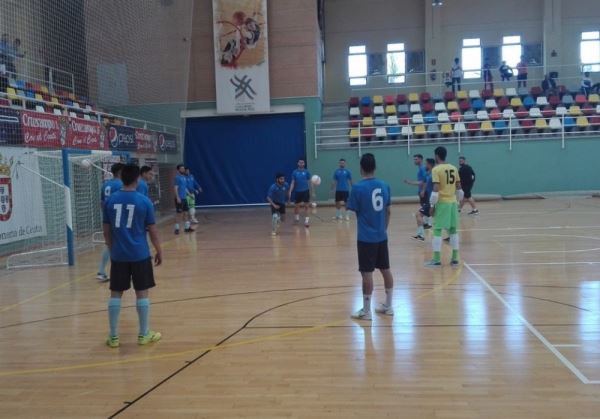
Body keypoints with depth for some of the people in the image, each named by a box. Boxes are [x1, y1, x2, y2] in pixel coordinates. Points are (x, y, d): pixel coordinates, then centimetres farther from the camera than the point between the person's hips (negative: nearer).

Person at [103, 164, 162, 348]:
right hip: (140, 255, -2)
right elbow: (152, 230, -4)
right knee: (142, 292, 7)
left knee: (115, 294, 9)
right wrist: (159, 251, 8)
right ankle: (144, 334, 15)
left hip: (118, 255, 3)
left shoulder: (110, 200, 0)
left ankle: (113, 336, 14)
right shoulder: (144, 201, -7)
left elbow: (107, 231, 6)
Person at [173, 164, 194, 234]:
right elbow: (175, 188, -16)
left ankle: (187, 227, 19)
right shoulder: (177, 177, -11)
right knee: (179, 213, -5)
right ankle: (176, 228, 1)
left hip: (184, 198, 8)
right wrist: (177, 197, -22)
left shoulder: (184, 177, 14)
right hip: (179, 198, -8)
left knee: (186, 213, 11)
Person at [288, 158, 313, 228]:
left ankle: (306, 221, 0)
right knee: (297, 206, 13)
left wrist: (311, 191, 4)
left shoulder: (307, 172, 0)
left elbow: (309, 182, 4)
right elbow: (293, 182, 0)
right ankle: (296, 217, 36)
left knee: (306, 206, -4)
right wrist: (290, 192, -8)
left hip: (305, 191, -1)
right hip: (298, 191, 1)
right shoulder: (295, 172, 0)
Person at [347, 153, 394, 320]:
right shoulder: (384, 186, 3)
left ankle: (366, 311, 8)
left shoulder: (358, 188, -13)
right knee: (386, 270, 14)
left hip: (366, 238, -5)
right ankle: (388, 306, 25)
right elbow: (388, 211, 10)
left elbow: (355, 211, -5)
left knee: (367, 273, 0)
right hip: (382, 236, 5)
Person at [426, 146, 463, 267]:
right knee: (453, 230, 11)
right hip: (453, 203, 6)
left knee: (437, 230, -1)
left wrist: (432, 205, -9)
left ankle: (436, 259, -2)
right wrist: (458, 201, 22)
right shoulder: (454, 168, 9)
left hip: (442, 203, -6)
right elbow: (458, 187, 11)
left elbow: (436, 189, -17)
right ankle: (455, 258, 13)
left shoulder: (436, 169, -10)